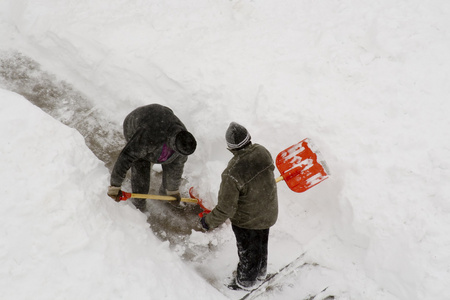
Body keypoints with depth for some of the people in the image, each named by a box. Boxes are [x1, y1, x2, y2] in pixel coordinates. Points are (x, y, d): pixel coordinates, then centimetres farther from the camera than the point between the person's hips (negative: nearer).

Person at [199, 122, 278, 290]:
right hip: (268, 212, 6)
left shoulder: (232, 174, -38)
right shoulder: (262, 152, -20)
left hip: (246, 220, -6)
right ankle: (260, 271, 58)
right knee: (261, 243, 31)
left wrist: (209, 223, -11)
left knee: (247, 250, 21)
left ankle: (246, 280, 48)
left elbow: (226, 208, -28)